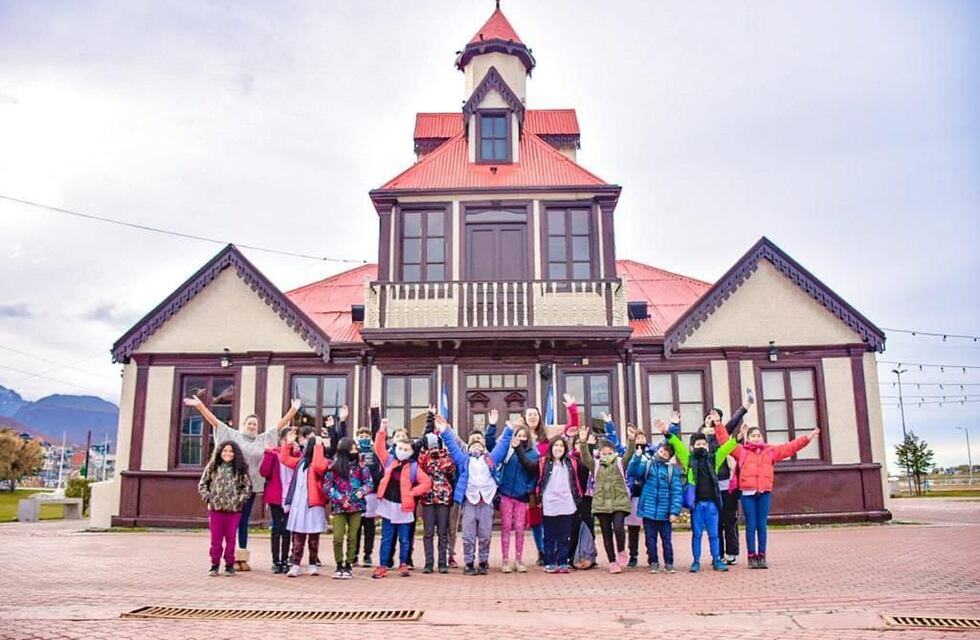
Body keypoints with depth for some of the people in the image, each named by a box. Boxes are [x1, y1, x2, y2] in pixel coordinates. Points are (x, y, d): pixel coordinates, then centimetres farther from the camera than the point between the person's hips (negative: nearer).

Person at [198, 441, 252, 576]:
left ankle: (229, 565, 14)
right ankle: (214, 564, 14)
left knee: (230, 538, 5)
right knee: (216, 538, 4)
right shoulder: (212, 466, 6)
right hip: (215, 508, 1)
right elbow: (202, 485, 10)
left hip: (234, 509, -1)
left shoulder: (240, 468, 3)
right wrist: (208, 499, 0)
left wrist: (240, 500, -4)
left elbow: (248, 486, 5)